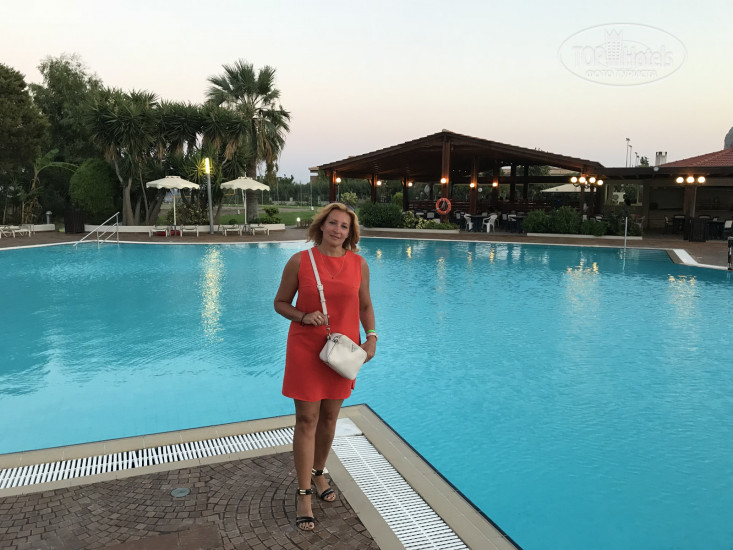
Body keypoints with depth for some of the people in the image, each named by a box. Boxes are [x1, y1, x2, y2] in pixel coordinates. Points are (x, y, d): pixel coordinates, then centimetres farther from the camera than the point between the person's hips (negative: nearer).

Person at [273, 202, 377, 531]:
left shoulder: (359, 264, 1)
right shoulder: (299, 261, -7)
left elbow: (365, 306, 9)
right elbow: (280, 303, 1)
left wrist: (371, 337, -5)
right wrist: (304, 317, -17)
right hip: (306, 349, -3)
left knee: (329, 416, 15)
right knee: (306, 420, 1)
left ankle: (318, 473, 39)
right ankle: (303, 494, 14)